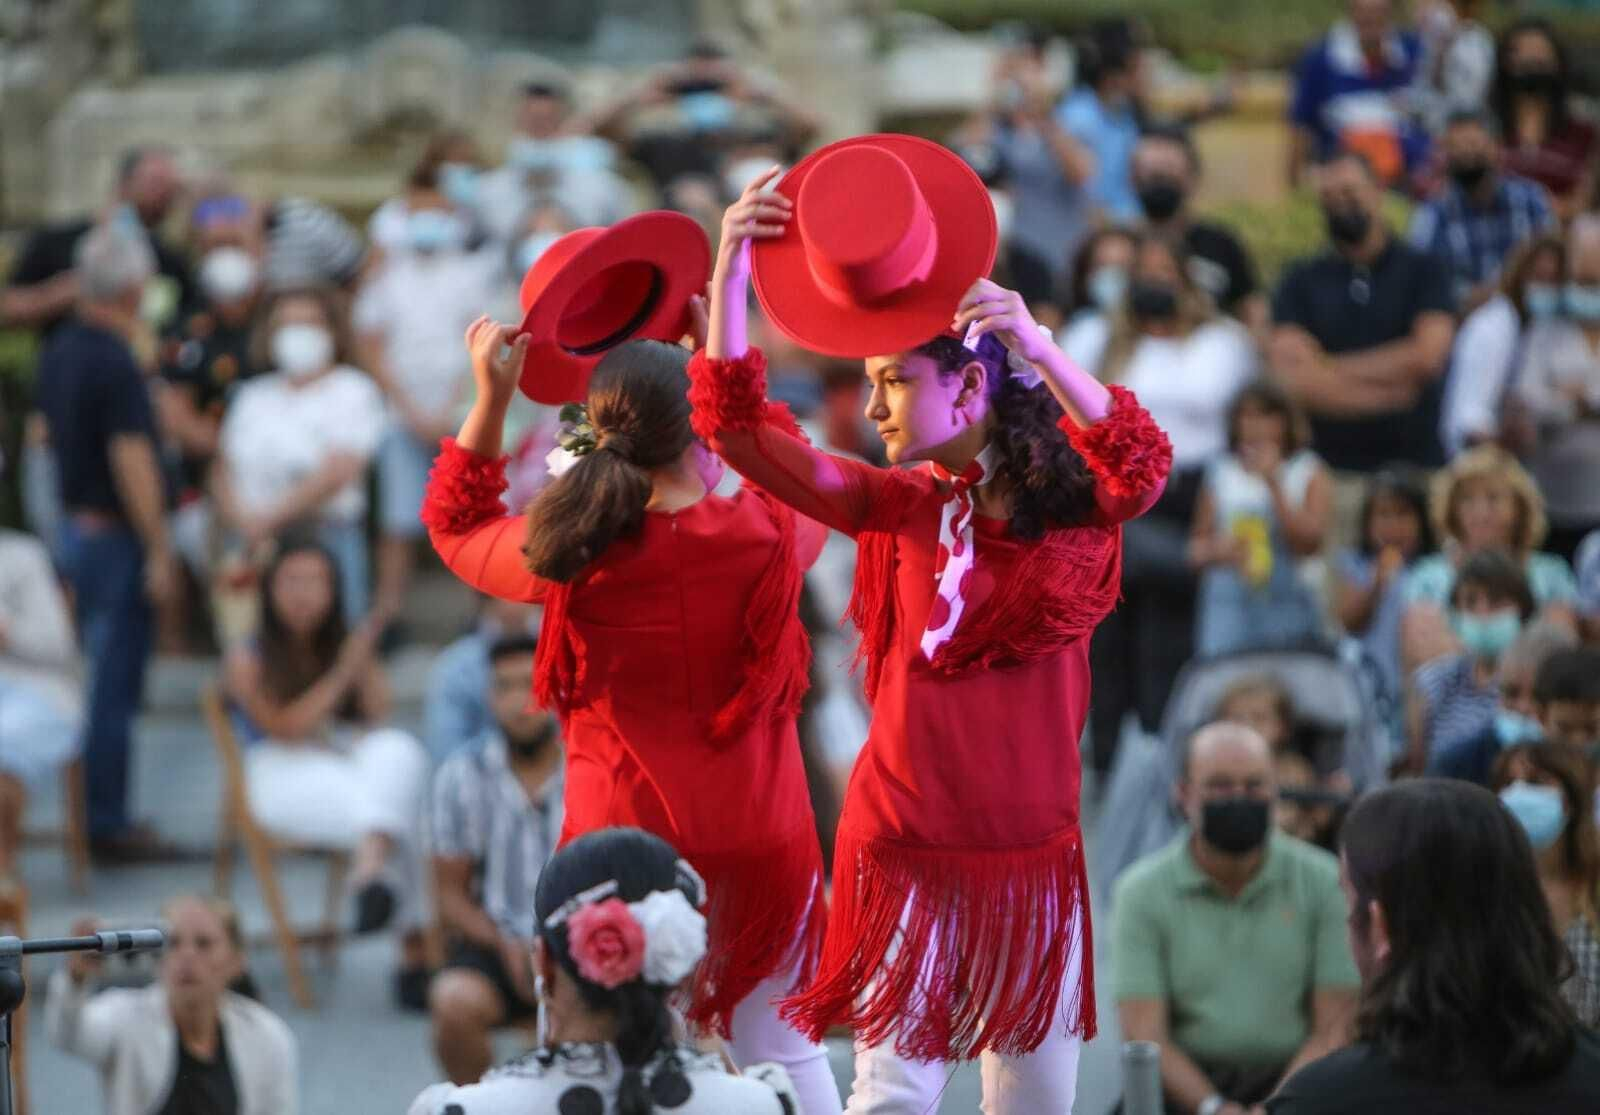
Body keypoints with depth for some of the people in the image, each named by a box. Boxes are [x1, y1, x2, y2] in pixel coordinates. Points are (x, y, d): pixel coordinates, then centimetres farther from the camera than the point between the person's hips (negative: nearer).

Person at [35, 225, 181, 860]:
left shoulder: (59, 351, 7)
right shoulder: (115, 363, -20)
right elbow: (132, 461, -21)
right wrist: (158, 552, -17)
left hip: (74, 522, 9)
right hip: (115, 537, -9)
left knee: (100, 682, 16)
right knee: (113, 690, -3)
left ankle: (98, 815, 21)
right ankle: (107, 825, 1)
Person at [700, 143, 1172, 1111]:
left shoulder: (1074, 504, -4)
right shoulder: (902, 508, -1)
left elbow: (1144, 466, -26)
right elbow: (741, 432, -6)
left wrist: (1039, 349, -40)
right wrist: (731, 269, -17)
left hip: (1033, 859, 0)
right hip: (907, 856, 0)